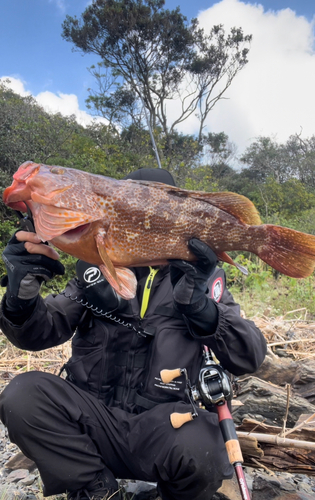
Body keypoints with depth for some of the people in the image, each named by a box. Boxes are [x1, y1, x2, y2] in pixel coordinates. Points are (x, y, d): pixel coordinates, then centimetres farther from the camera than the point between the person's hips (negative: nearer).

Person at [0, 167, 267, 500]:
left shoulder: (196, 273, 1)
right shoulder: (96, 268, 6)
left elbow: (249, 359, -8)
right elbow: (40, 333, 0)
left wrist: (199, 304, -25)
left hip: (164, 422, -1)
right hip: (95, 417, 2)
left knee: (196, 450, -32)